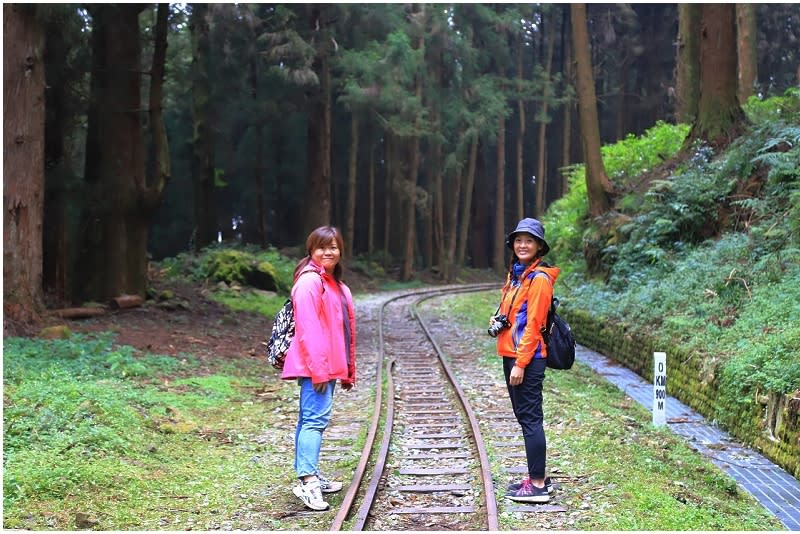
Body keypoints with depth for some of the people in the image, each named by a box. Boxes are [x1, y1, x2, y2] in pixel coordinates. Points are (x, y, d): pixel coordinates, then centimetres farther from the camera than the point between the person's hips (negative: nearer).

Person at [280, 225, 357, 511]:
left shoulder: (336, 284, 19)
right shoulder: (309, 281, -11)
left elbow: (345, 330, 21)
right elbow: (308, 328, -19)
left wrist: (348, 369, 19)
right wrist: (317, 369, -23)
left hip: (330, 366, 10)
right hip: (314, 366, -10)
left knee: (310, 419, 13)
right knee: (316, 418, -16)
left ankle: (309, 476, 19)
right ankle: (307, 480, -20)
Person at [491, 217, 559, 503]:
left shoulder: (539, 278, -13)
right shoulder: (516, 274, 15)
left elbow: (533, 325, -17)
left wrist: (521, 363, -19)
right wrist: (498, 319, 5)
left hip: (528, 359, -10)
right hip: (511, 355, 10)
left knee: (530, 418, -6)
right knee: (524, 416, 14)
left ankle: (538, 486, -1)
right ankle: (537, 477, 22)